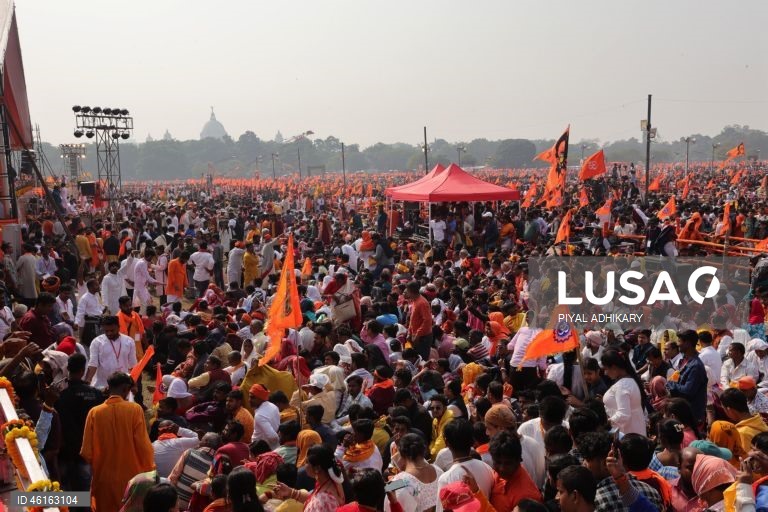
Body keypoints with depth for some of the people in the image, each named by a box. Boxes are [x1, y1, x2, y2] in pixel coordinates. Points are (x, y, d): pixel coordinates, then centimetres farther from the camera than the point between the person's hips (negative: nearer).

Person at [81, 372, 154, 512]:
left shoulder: (94, 412, -7)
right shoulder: (135, 409, -11)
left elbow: (86, 453, -6)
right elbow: (143, 446, -12)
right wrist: (149, 470, 3)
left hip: (104, 479, 2)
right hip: (131, 477, -1)